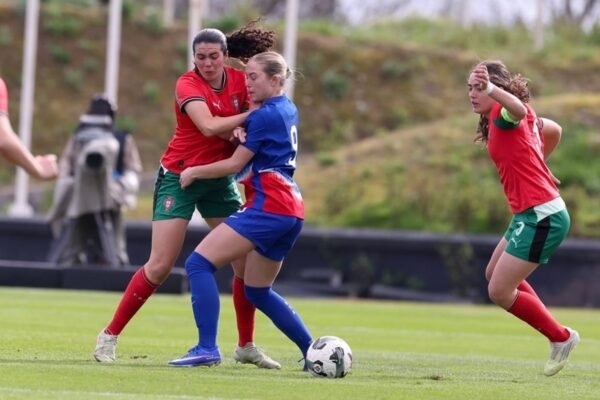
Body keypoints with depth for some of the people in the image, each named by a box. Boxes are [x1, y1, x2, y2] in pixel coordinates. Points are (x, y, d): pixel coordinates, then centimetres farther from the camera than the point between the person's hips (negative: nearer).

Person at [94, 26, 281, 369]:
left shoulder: (239, 81, -1)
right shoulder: (188, 85, -17)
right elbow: (209, 126, -33)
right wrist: (251, 115, -30)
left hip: (220, 179, 6)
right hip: (180, 177, -6)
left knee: (247, 262, 1)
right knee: (160, 266, -10)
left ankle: (246, 345, 14)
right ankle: (109, 336, 2)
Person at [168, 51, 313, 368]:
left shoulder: (265, 115, -8)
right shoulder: (288, 110, 18)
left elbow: (236, 164, -5)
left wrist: (194, 172, 6)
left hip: (268, 206, -10)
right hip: (292, 210, 10)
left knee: (199, 263, -12)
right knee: (258, 291, 19)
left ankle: (207, 348, -21)